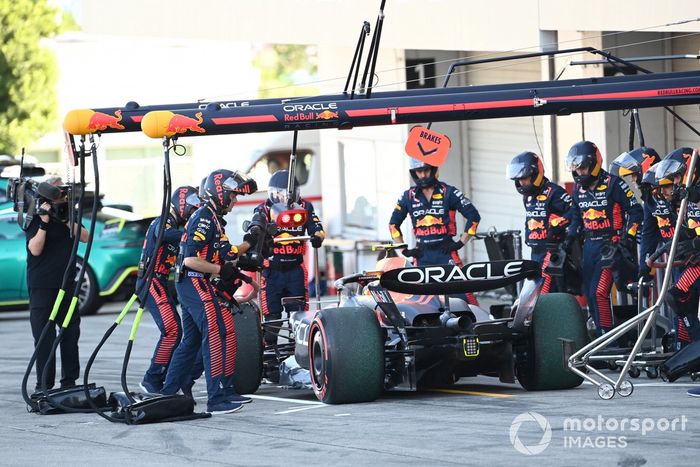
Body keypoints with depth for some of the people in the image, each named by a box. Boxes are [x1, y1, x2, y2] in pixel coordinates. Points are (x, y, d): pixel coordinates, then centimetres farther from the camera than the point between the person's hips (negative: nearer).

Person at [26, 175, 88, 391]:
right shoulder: (35, 218, -4)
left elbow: (84, 237, 1)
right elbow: (35, 249, -14)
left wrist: (67, 220, -10)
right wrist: (44, 222, -21)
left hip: (66, 282, 5)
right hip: (41, 286, -5)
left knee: (71, 332, 7)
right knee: (44, 335, -6)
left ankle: (69, 380, 16)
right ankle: (44, 385, -5)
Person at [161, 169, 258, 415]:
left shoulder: (211, 218, 19)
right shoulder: (204, 219, -14)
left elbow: (226, 253, 22)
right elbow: (191, 260, -21)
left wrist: (249, 242, 14)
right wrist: (221, 270, -17)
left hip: (189, 286, 11)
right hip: (195, 284, -11)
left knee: (192, 340, 16)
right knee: (221, 333, -14)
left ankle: (168, 392, 21)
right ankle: (218, 398, -17)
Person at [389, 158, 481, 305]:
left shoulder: (449, 192, 1)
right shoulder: (408, 196, 10)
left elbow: (473, 216, 2)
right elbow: (393, 224, 18)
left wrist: (460, 243, -2)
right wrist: (404, 250, 9)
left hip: (446, 251, -3)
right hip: (422, 254, 3)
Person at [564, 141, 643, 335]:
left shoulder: (613, 184, -10)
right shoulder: (579, 188, 11)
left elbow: (635, 212, -8)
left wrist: (628, 238, -13)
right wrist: (569, 239, 15)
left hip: (610, 245, -8)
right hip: (589, 246, 8)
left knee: (599, 293, -18)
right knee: (590, 295, 8)